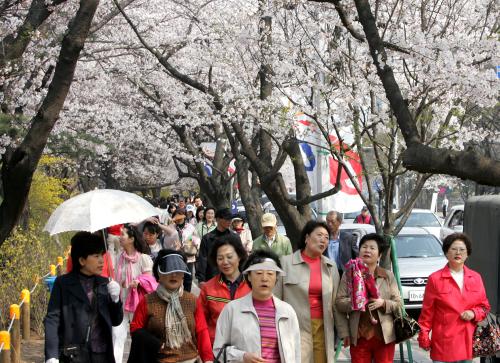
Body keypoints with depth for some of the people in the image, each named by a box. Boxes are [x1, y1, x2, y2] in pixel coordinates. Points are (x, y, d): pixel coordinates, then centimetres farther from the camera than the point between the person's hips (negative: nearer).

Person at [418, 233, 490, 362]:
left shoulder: (475, 278, 11)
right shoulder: (435, 279, 0)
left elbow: (484, 307, 17)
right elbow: (427, 311, 0)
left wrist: (474, 313, -4)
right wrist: (424, 337, -4)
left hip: (469, 341, 3)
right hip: (444, 341, -3)